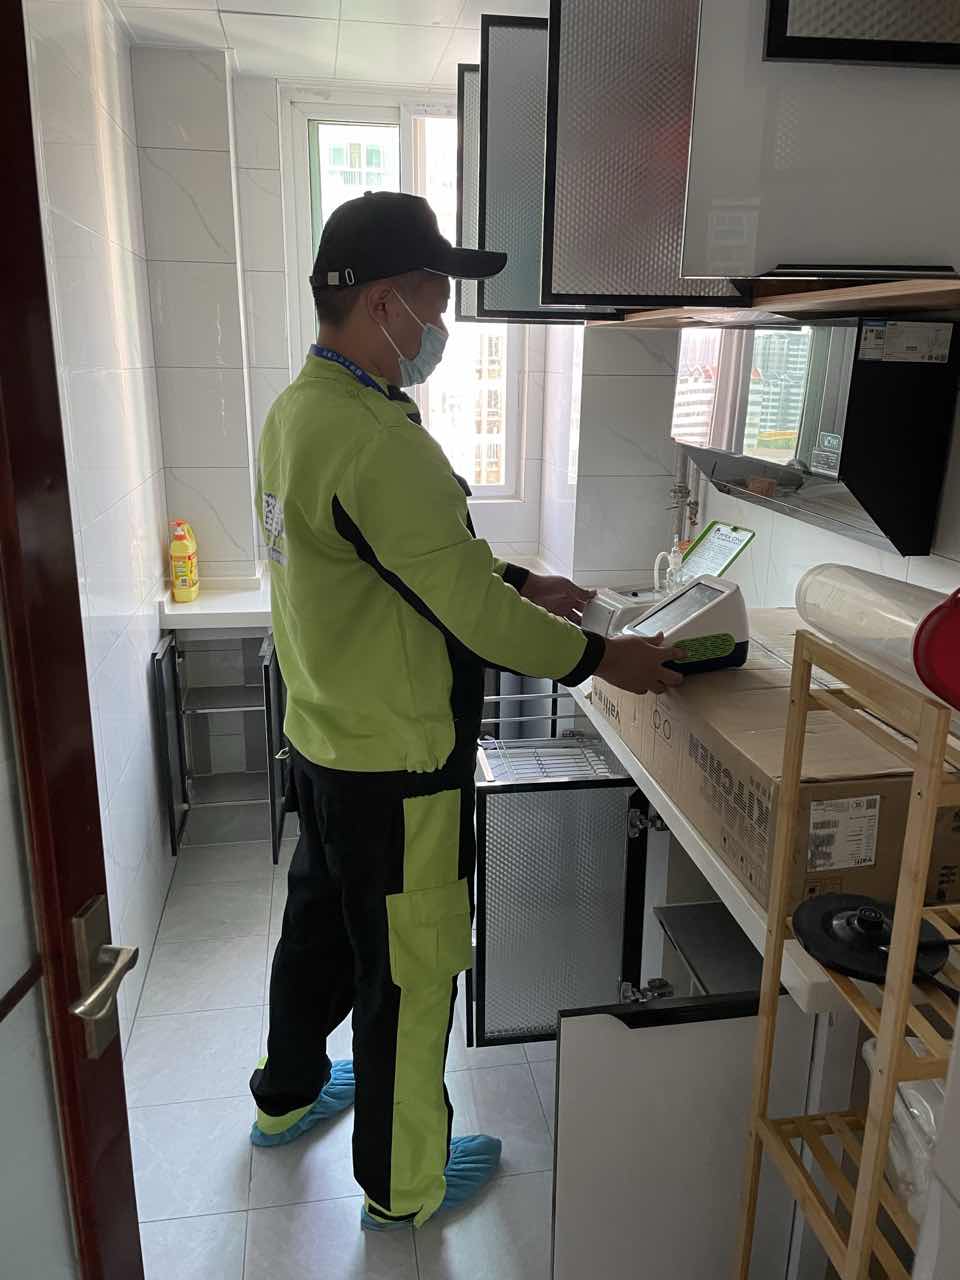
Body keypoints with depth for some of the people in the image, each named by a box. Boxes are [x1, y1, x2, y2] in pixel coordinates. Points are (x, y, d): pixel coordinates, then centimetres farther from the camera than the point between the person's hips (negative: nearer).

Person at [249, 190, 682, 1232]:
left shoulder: (298, 408, 4)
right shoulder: (380, 440, -27)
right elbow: (471, 611, -23)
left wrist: (518, 583, 8)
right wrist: (600, 658, -10)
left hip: (322, 738, 9)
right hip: (394, 764, -9)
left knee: (320, 918, 27)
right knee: (411, 970, 11)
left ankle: (288, 1092, 51)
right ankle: (402, 1184, 34)